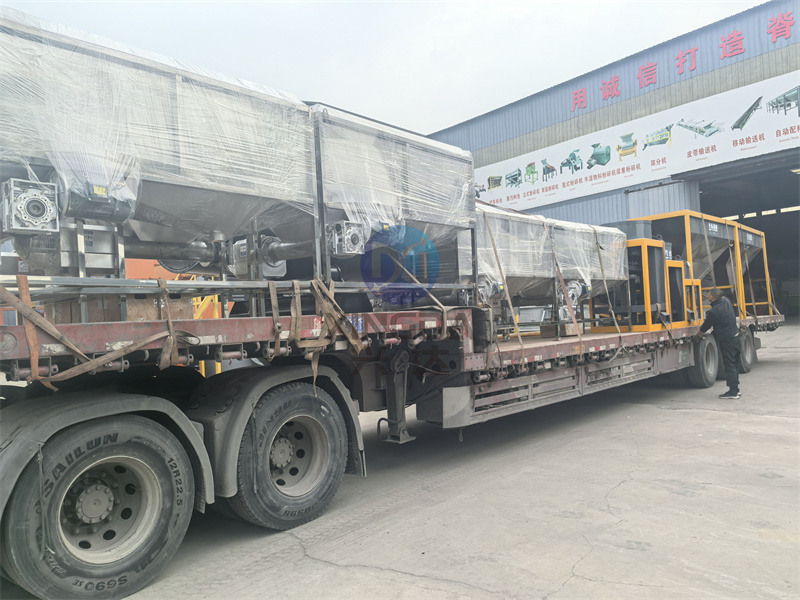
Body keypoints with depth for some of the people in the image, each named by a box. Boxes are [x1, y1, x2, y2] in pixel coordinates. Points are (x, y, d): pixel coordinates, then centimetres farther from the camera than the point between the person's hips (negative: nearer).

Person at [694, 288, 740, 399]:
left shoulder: (713, 312, -19)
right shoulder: (726, 301, 3)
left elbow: (704, 328, -7)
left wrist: (697, 336, 10)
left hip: (726, 341, -8)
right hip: (735, 338, 8)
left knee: (729, 366, -3)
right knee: (734, 365, 15)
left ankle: (732, 392, 0)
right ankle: (735, 390, 23)